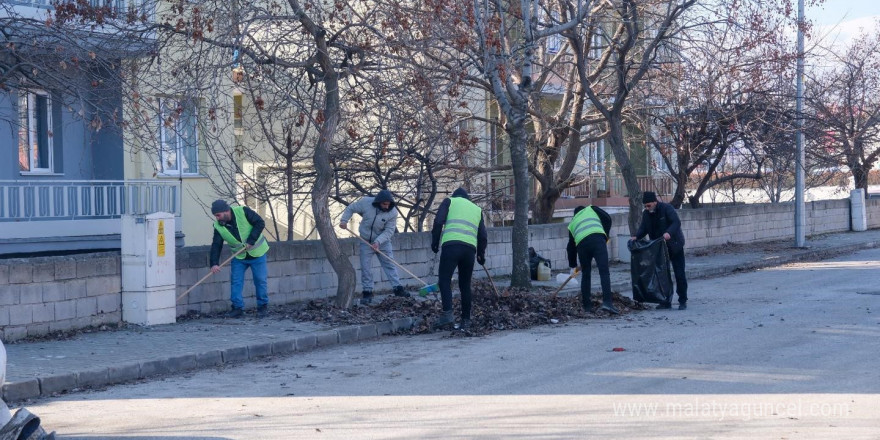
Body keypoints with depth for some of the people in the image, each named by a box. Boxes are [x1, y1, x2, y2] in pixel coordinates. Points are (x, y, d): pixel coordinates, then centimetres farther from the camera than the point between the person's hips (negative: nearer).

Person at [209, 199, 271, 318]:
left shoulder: (243, 212, -21)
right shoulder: (218, 226, -9)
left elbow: (260, 223, -18)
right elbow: (216, 245, -12)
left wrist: (251, 241, -24)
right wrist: (214, 263, -24)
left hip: (257, 253, -4)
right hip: (239, 257, 4)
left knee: (260, 280, 1)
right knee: (236, 281, -2)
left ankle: (263, 307, 15)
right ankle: (237, 308, 6)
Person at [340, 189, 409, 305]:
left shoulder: (392, 212, -20)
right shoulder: (365, 203, -20)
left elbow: (389, 231, -19)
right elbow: (350, 209, -4)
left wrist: (378, 241, -30)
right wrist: (344, 220, -17)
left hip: (383, 242, 0)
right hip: (366, 241, 0)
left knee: (390, 264, 0)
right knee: (365, 267, 1)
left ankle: (397, 288, 5)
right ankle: (367, 292, 9)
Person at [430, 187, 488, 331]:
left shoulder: (449, 201, 19)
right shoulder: (477, 209, 29)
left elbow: (438, 222, 3)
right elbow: (483, 235, 23)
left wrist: (435, 242, 10)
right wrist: (481, 254, 32)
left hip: (451, 245, -4)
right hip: (470, 248, 4)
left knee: (444, 280, -5)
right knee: (465, 285, 10)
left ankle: (447, 313, -21)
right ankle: (466, 320, 9)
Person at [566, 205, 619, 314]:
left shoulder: (572, 224, 36)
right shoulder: (591, 209, 31)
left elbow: (571, 247, 36)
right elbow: (607, 218, 14)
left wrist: (573, 265, 45)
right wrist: (605, 237, 23)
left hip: (581, 244, 3)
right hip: (597, 239, -3)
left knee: (585, 274, 17)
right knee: (604, 272, -8)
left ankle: (586, 305, 19)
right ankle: (607, 302, -22)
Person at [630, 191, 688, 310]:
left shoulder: (666, 208, -17)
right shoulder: (646, 214, 1)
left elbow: (676, 222, -26)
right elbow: (643, 228, 1)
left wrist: (669, 233, -44)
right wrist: (636, 236, -19)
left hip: (674, 246, -6)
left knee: (679, 274, -2)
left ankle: (683, 301, 5)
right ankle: (666, 301, 13)